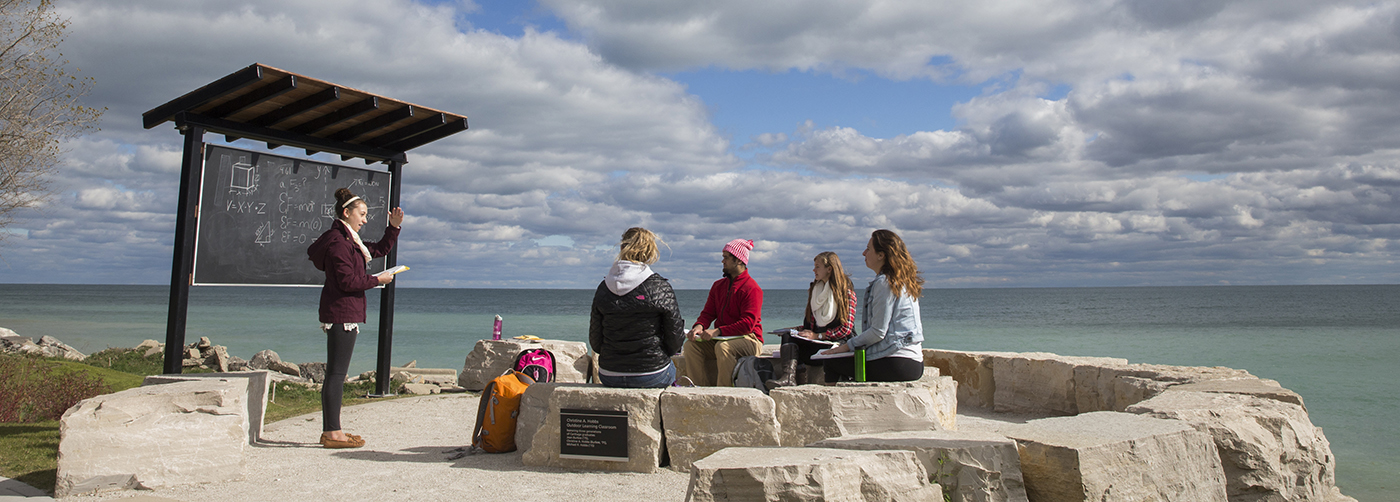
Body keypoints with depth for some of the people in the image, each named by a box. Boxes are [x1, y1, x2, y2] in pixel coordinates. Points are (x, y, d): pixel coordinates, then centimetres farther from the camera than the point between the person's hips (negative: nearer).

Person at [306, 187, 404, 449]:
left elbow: (380, 249, 31)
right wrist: (377, 280, -7)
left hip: (345, 313, 11)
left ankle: (331, 431, 16)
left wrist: (394, 227, 18)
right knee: (336, 373, -8)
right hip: (342, 313, -11)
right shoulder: (337, 241, -13)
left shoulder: (350, 240, 19)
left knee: (336, 373, 11)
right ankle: (332, 433, -5)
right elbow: (348, 281, -19)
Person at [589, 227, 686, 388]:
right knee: (671, 369, 31)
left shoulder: (603, 288, -2)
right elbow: (675, 339, -7)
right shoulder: (660, 287, -12)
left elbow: (595, 342, 2)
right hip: (651, 379, -4)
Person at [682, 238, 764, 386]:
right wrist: (699, 326, -12)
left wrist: (717, 331, -26)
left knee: (722, 347, -36)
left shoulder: (752, 289, -11)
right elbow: (708, 313, 13)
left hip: (748, 339, -7)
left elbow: (748, 324, -19)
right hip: (721, 339, 7)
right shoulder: (718, 286, 15)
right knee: (691, 345, -14)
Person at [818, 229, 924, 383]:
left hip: (895, 364, -10)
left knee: (831, 364, -5)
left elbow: (878, 331, -16)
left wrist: (847, 346, -5)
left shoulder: (884, 283, -12)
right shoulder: (904, 281, 17)